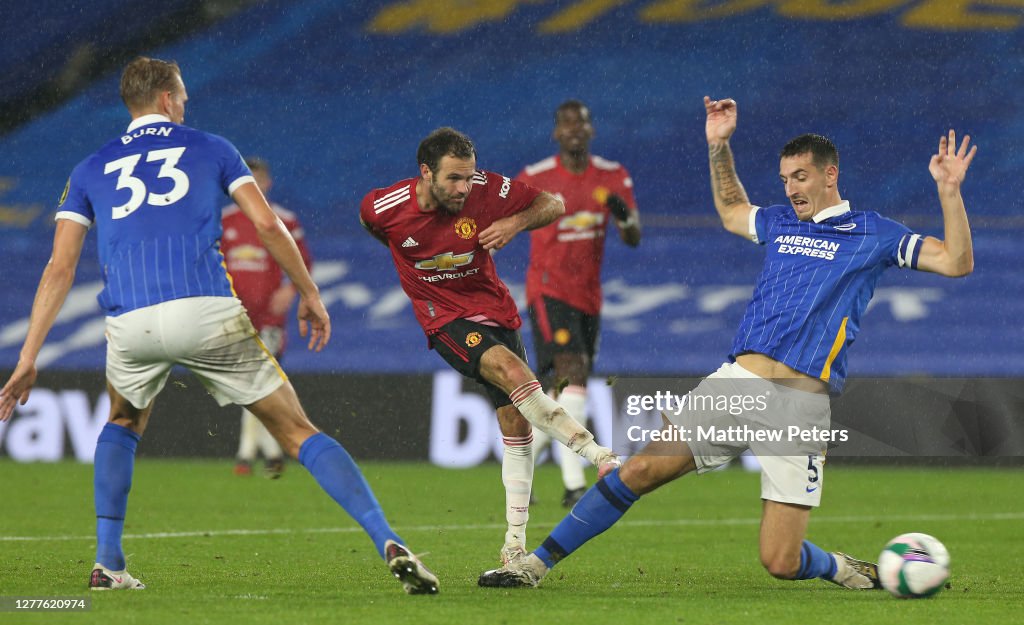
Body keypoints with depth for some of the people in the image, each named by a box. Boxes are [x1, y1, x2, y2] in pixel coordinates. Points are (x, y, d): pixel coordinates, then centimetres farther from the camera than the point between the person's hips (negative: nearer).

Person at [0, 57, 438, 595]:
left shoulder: (90, 171, 22)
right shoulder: (209, 148, 19)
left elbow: (59, 268, 14)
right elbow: (267, 224, 8)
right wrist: (309, 295, 19)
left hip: (130, 324, 2)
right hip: (209, 311, -2)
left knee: (122, 425, 33)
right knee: (297, 433, 4)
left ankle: (107, 563, 21)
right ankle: (389, 545, -10)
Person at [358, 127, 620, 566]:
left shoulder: (487, 190, -15)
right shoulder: (386, 207, -15)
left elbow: (553, 205, -3)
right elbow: (367, 218, 11)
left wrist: (515, 223, -21)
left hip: (495, 310, 3)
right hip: (446, 319, -3)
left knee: (516, 422, -1)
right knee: (512, 371, -31)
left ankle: (515, 542, 9)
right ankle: (598, 455, -32)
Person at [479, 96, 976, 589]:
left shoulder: (873, 233, 5)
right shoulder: (780, 222, 19)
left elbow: (957, 262, -1)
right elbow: (730, 211, 41)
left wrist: (949, 191, -11)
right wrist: (720, 146, 33)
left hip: (800, 406, -4)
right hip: (737, 381, 4)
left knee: (780, 563, -9)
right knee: (641, 470, -7)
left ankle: (839, 568, 24)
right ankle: (538, 562, 2)